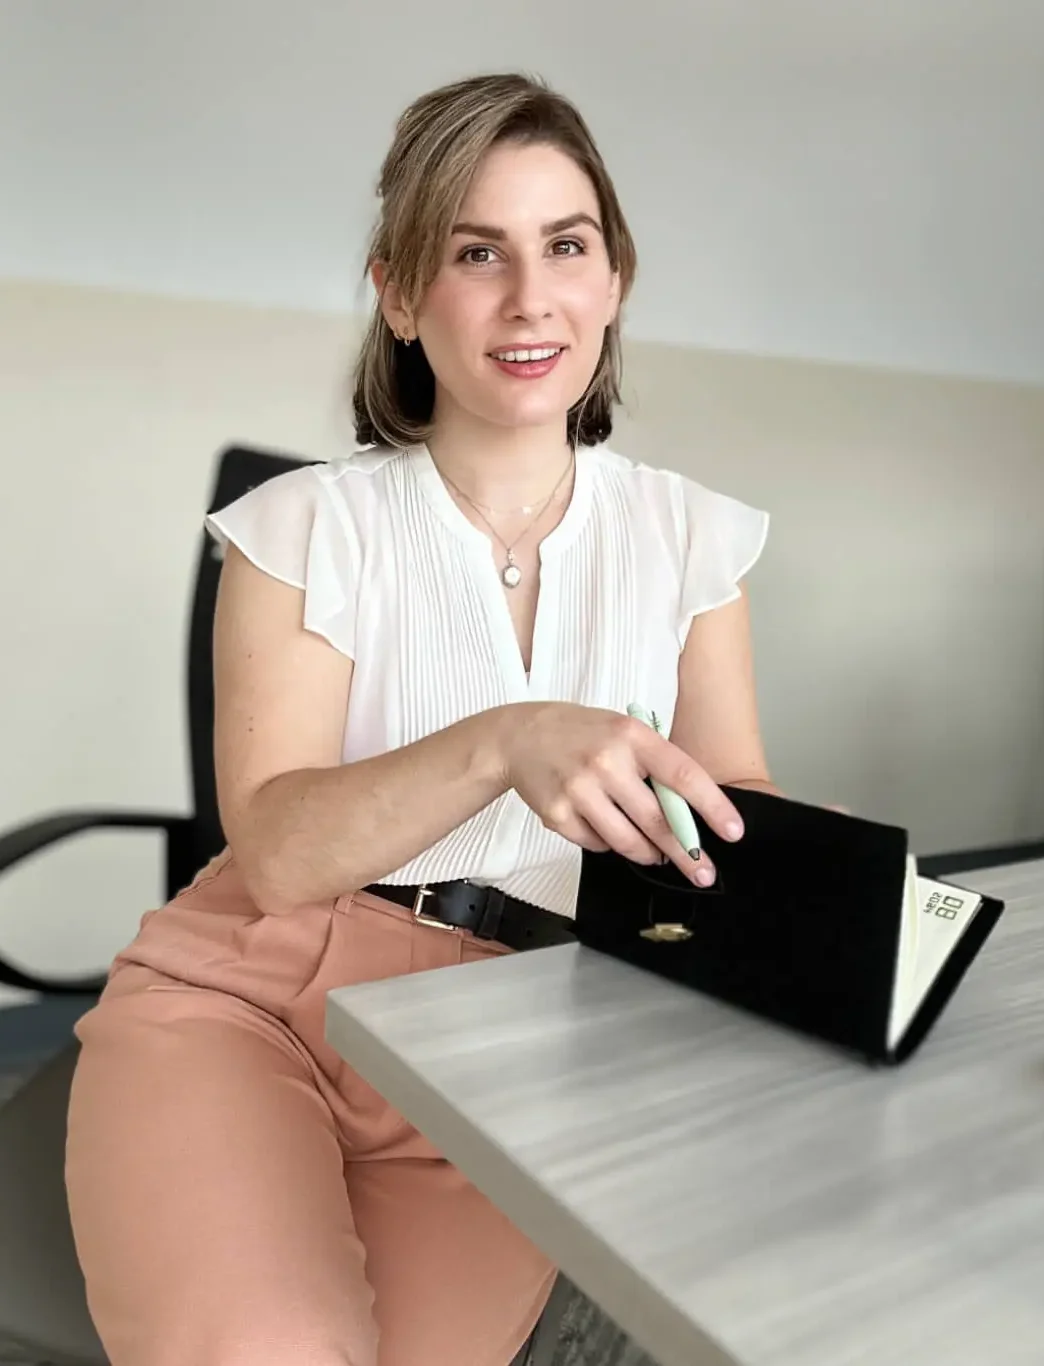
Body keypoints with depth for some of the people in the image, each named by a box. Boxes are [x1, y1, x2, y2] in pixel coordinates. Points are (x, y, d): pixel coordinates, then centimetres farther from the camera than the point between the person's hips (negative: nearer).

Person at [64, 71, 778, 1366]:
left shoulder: (688, 534, 6)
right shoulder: (308, 525, -1)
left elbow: (742, 817, 3)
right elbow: (274, 852, -11)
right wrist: (503, 743, -28)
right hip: (247, 1000, -1)